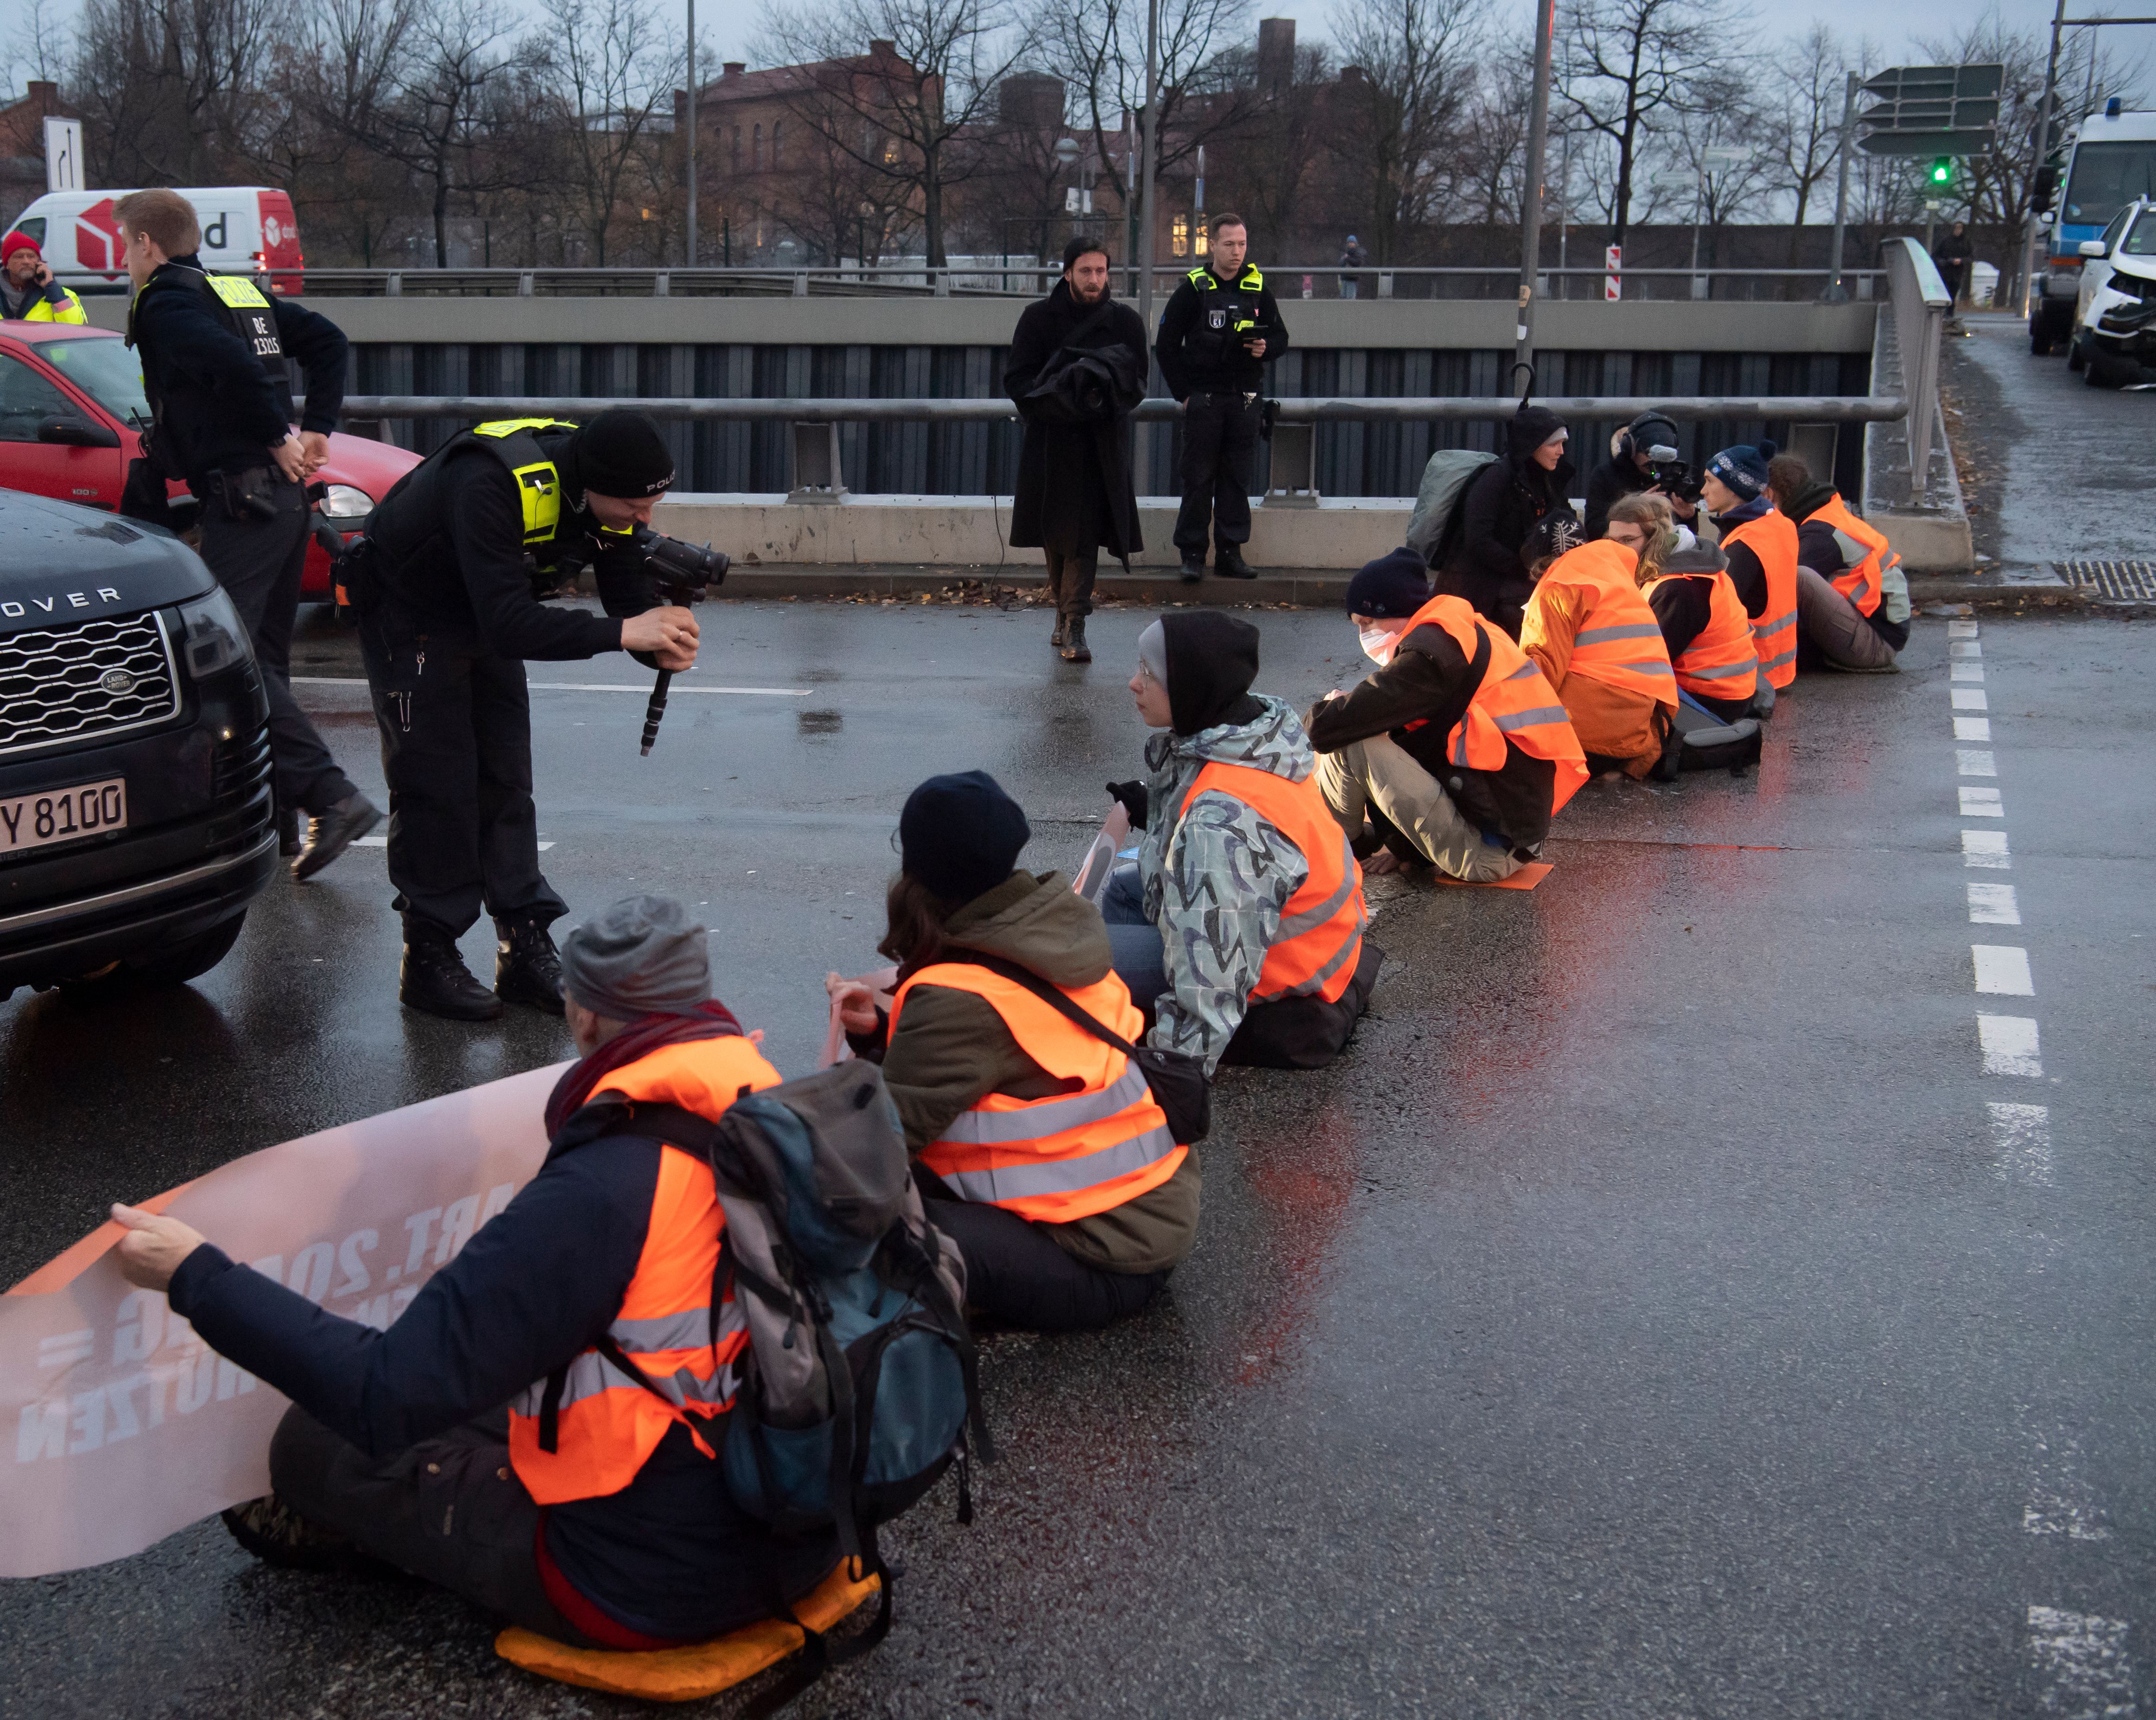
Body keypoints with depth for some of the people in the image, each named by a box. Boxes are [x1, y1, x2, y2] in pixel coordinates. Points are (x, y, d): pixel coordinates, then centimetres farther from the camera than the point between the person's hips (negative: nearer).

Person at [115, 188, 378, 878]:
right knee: (263, 656, 14)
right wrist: (316, 428, 12)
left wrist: (278, 439, -14)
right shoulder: (243, 292, 18)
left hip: (241, 498, -9)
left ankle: (332, 797, -21)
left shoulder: (165, 308, -8)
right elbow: (328, 341, 18)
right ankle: (275, 812, 18)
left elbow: (234, 367, -25)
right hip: (286, 497, 9)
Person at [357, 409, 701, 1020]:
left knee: (506, 779, 6)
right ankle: (429, 959, 4)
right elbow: (509, 625, -44)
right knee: (436, 784, -6)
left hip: (488, 615, 7)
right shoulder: (493, 483, -40)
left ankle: (526, 948, 11)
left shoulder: (609, 493, -18)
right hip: (406, 612, -7)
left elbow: (630, 598, -11)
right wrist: (623, 632, -45)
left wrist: (664, 643, -33)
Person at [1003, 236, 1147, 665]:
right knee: (1055, 533, 6)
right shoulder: (1039, 318, 1)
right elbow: (1016, 380, -2)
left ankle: (1073, 624, -12)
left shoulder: (1125, 321, 3)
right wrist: (1061, 394, -19)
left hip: (1101, 443, -1)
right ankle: (1066, 610, 23)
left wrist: (1104, 393, -17)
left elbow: (1137, 383, 4)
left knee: (1086, 532, -9)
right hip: (1050, 441, 1)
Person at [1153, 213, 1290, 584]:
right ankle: (1192, 553, 3)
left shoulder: (1258, 289, 9)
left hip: (1245, 399, 3)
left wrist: (1266, 348, -6)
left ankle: (1230, 552, 11)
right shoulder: (1192, 289, 0)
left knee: (1238, 478, 4)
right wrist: (1183, 394, -3)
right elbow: (1166, 346, 2)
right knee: (1198, 479, -2)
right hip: (1203, 399, -3)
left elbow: (1281, 336, 17)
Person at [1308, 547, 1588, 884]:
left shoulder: (1430, 651, -17)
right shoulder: (1468, 632, 14)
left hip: (1489, 852, -11)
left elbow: (1329, 729, -20)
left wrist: (1329, 709, 5)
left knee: (1349, 744, -12)